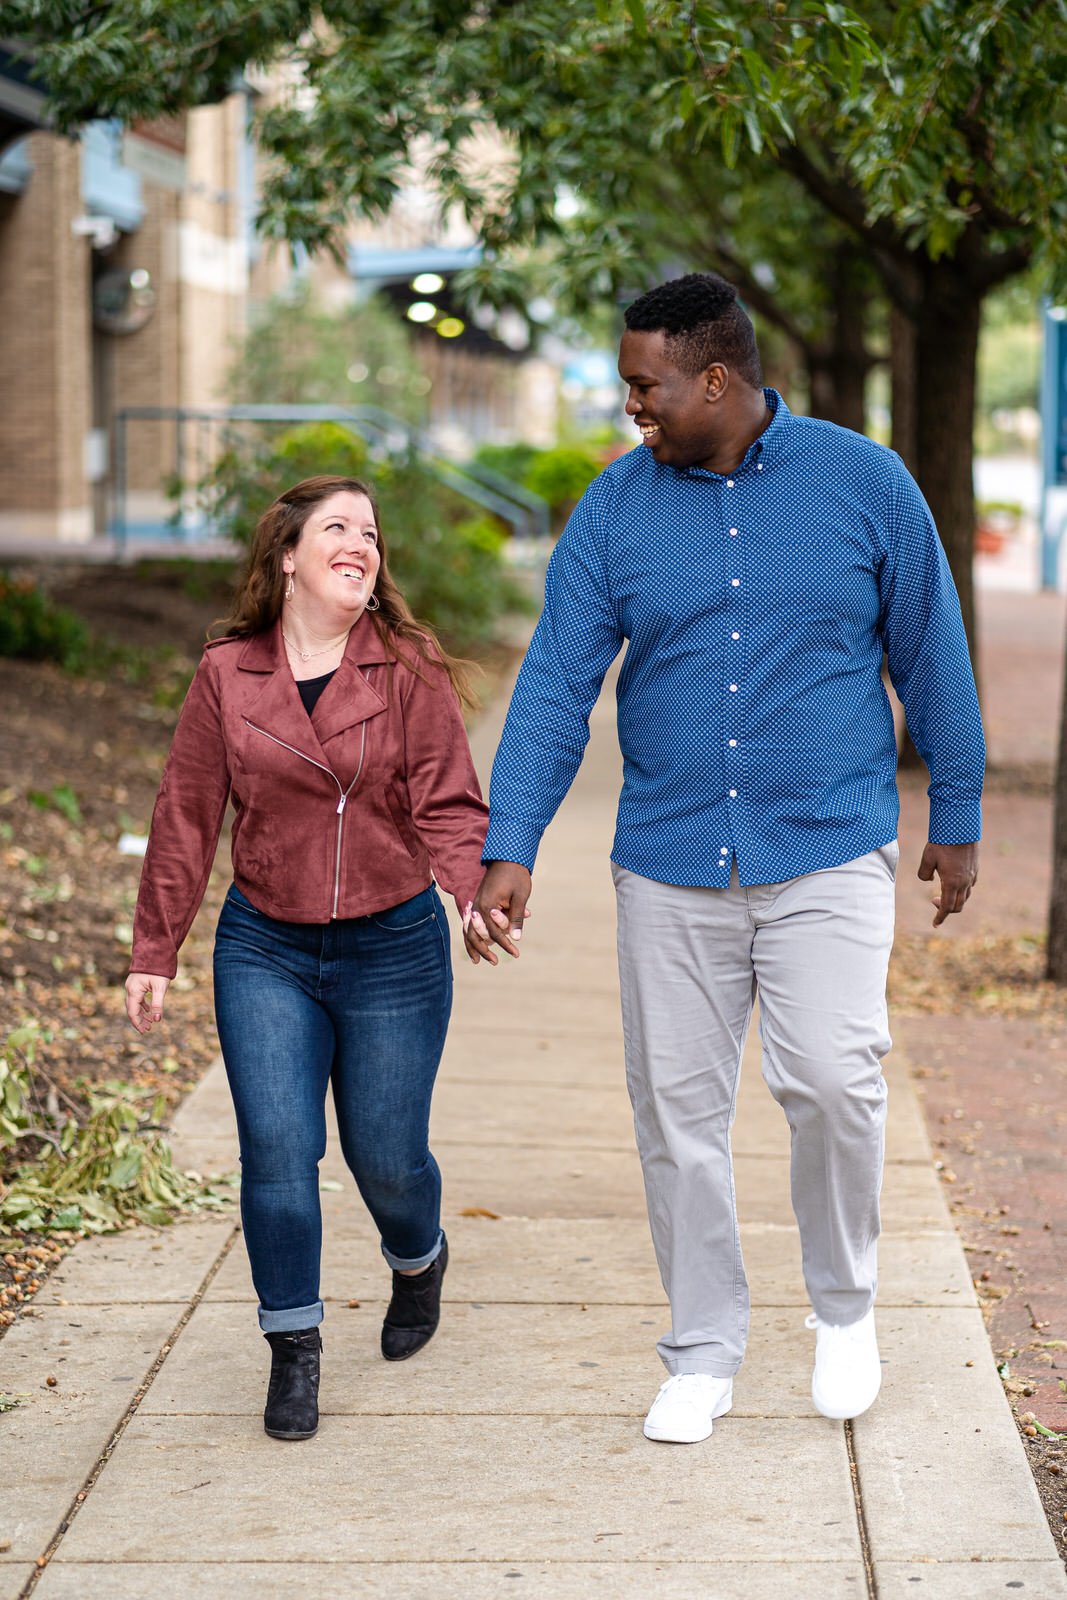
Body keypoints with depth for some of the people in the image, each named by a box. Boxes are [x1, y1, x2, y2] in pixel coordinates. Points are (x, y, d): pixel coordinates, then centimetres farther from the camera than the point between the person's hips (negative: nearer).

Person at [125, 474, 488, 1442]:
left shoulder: (410, 672, -4)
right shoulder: (227, 674, 0)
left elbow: (448, 805, -8)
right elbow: (186, 819, 4)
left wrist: (483, 889, -28)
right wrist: (155, 953, 4)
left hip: (393, 947, -1)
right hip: (265, 949, 1)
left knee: (384, 1153, 7)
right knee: (276, 1146, -7)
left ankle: (419, 1263, 42)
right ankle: (294, 1351, 9)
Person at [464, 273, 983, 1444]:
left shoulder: (864, 483, -2)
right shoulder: (613, 511, 1)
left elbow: (932, 657, 6)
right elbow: (555, 684, -2)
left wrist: (957, 819, 10)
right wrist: (508, 850, -9)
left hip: (828, 854, -2)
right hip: (671, 865, 2)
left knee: (831, 1081, -15)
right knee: (677, 1109, 5)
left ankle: (843, 1305, 13)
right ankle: (702, 1355, 22)